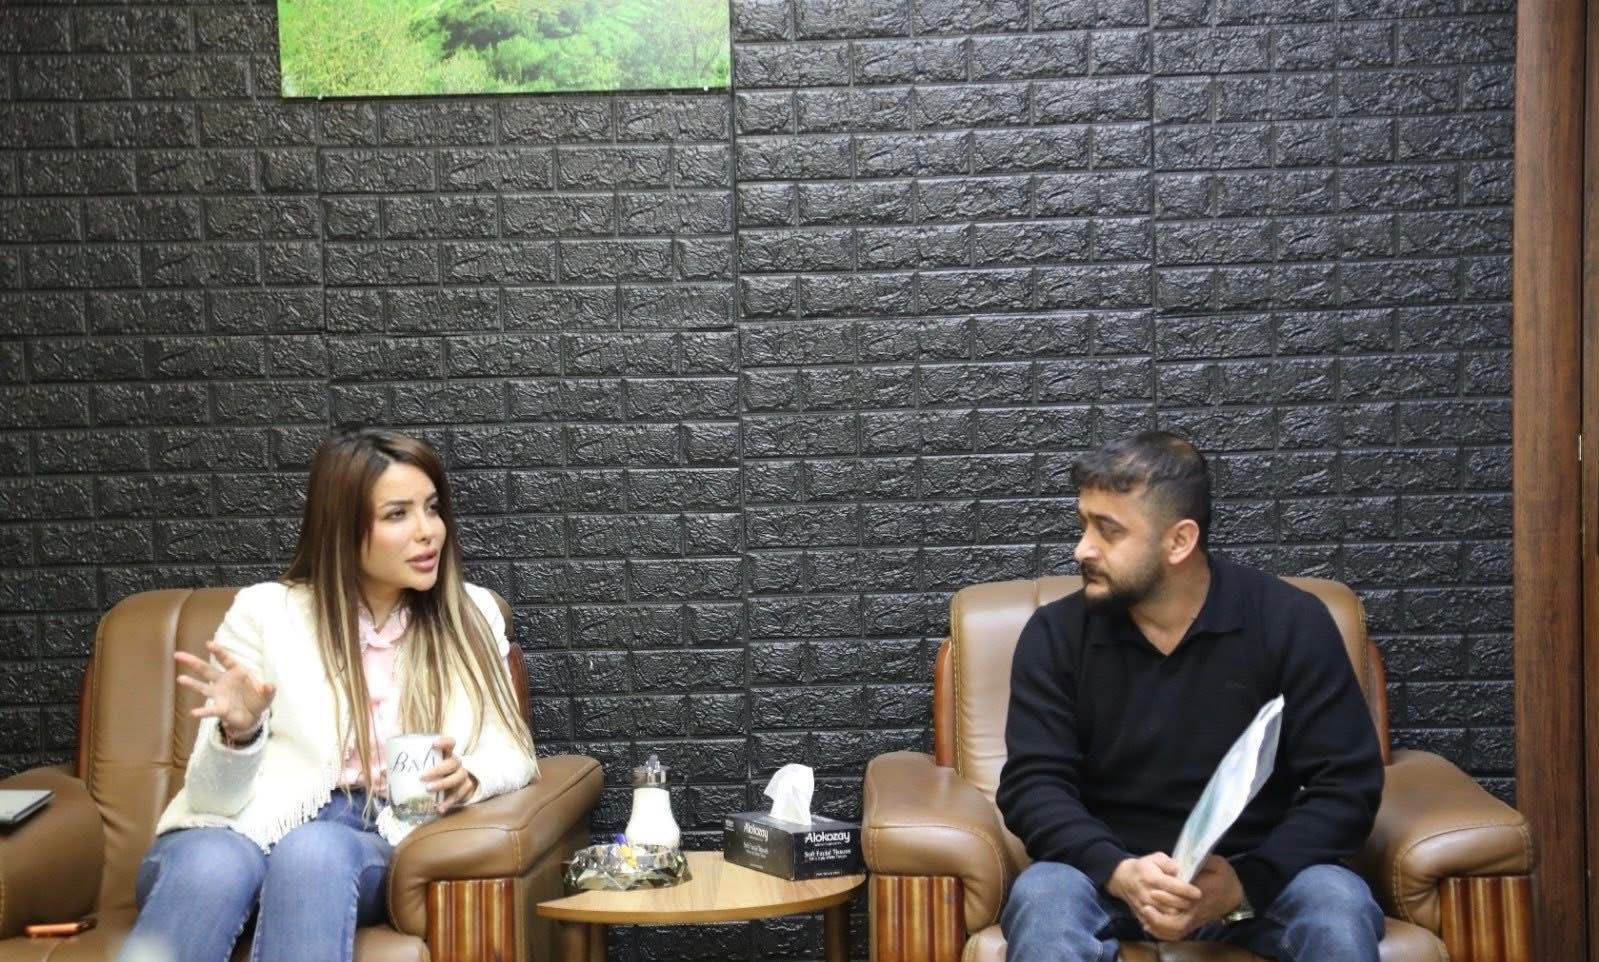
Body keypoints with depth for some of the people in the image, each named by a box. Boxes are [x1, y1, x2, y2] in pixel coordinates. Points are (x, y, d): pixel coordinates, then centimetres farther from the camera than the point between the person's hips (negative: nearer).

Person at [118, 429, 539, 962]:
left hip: (375, 844, 1)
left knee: (313, 853, -36)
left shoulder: (470, 615, 8)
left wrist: (466, 777, -17)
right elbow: (214, 794, 0)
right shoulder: (265, 611, 2)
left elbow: (510, 752, 6)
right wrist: (239, 733, -23)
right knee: (211, 864, -37)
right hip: (247, 829, 0)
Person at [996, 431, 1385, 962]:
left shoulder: (1291, 622, -7)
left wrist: (1246, 883, -24)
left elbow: (1347, 786, -9)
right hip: (1111, 874, 0)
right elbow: (1033, 784, -9)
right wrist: (1117, 871, -27)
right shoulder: (1055, 634, -4)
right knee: (1043, 897, -31)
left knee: (1340, 905, -30)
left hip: (1257, 873, 0)